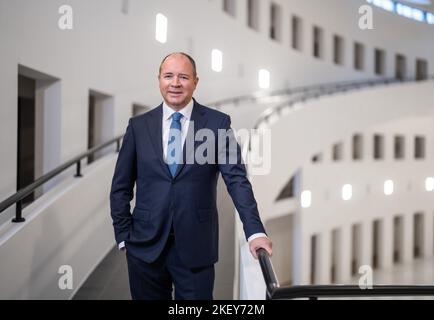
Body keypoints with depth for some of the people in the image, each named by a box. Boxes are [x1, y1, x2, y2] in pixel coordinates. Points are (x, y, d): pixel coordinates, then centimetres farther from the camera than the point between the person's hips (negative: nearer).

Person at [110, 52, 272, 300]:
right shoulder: (139, 126, 4)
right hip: (145, 246, 2)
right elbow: (121, 187, 8)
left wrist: (255, 231, -18)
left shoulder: (217, 123, -1)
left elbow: (237, 179, -7)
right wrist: (124, 236, 2)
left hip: (196, 246, -2)